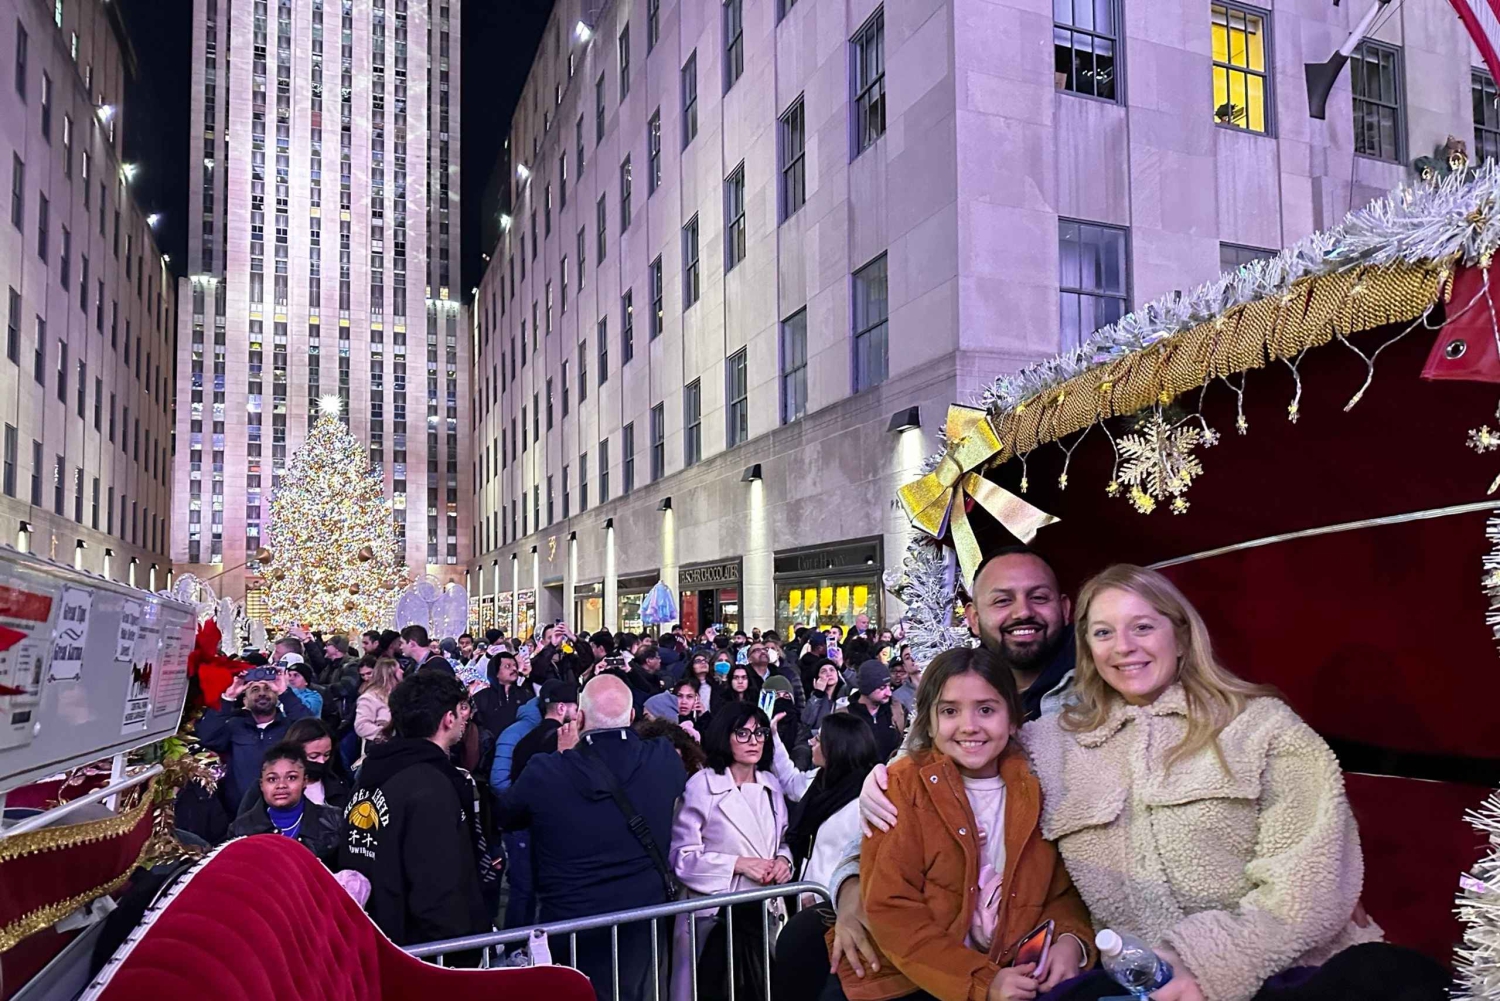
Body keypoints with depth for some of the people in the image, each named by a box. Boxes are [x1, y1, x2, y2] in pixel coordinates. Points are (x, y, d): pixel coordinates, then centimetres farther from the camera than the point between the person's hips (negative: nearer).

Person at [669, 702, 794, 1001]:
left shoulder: (771, 784, 8)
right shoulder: (701, 785, -11)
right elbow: (681, 855, -14)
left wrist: (783, 860, -3)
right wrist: (738, 864, -18)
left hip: (765, 909, 5)